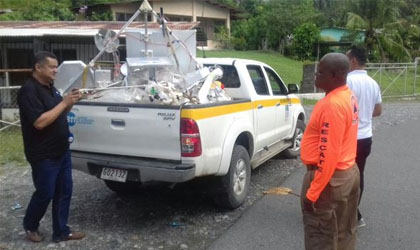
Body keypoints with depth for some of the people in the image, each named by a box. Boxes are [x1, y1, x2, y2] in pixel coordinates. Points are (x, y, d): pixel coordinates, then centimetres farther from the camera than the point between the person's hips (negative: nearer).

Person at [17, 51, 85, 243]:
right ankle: (30, 225, 31)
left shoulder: (50, 87, 11)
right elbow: (40, 122, -26)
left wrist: (70, 102, 1)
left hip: (62, 151, 8)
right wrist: (64, 102, -22)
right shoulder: (29, 90, -17)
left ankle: (61, 231, 22)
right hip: (44, 155, -8)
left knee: (64, 191, 11)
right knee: (45, 194, 5)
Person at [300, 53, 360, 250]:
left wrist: (312, 192, -21)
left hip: (331, 178, -10)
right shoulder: (348, 96, 8)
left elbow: (329, 154, -26)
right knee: (343, 232, 21)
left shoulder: (332, 104, -24)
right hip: (347, 172, 10)